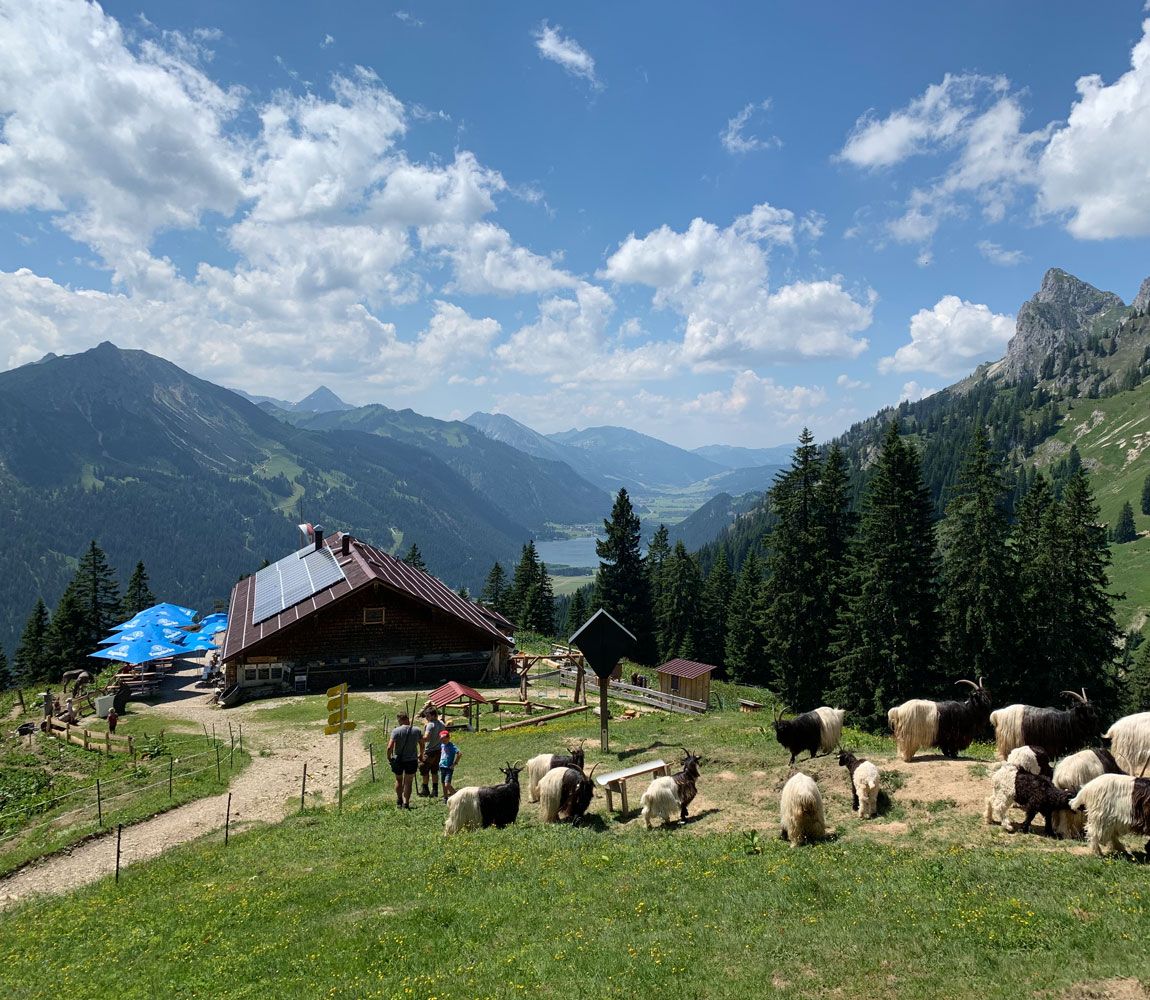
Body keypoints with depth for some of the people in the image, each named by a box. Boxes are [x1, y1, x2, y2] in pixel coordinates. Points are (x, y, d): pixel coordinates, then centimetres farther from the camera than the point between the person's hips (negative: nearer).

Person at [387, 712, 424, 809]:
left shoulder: (396, 731, -12)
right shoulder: (416, 731, -3)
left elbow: (390, 747, -19)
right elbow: (422, 744, 9)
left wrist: (389, 757, -3)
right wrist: (420, 755, 26)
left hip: (398, 760, -1)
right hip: (411, 760, 1)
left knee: (399, 780, 20)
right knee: (408, 782, 11)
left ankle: (399, 801, 29)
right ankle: (406, 804, 11)